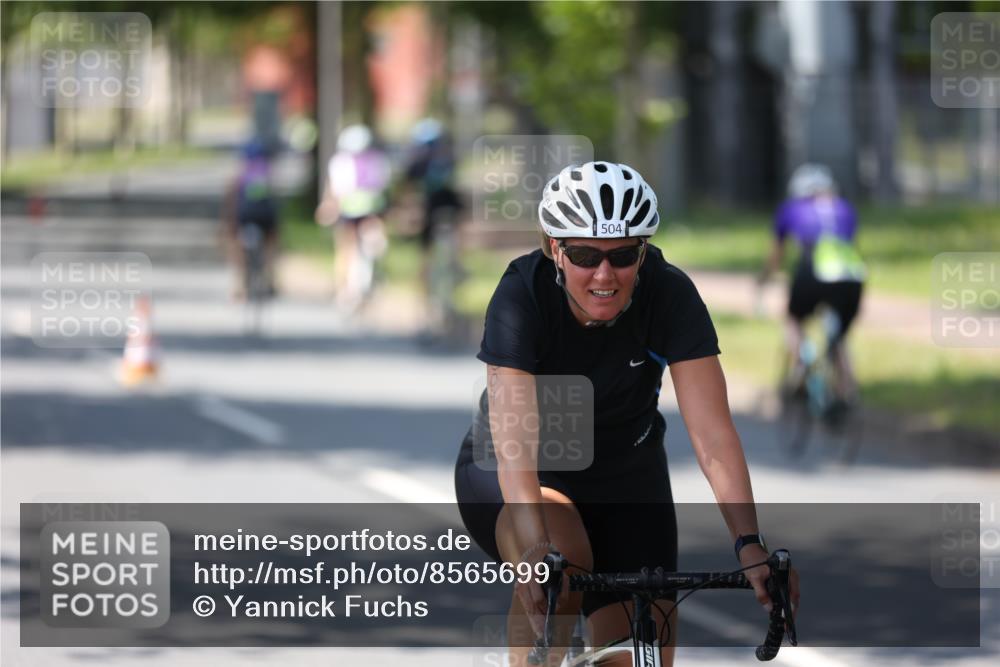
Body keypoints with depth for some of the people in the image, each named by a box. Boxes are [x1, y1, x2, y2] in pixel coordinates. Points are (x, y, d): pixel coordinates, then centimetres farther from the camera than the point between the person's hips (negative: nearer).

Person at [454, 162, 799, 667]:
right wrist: (536, 549, -53)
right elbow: (515, 440, -39)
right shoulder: (522, 294, -29)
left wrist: (749, 543, -42)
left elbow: (713, 435, -29)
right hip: (510, 474, -3)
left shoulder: (670, 296, -23)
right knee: (561, 566, -35)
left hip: (626, 475, 3)